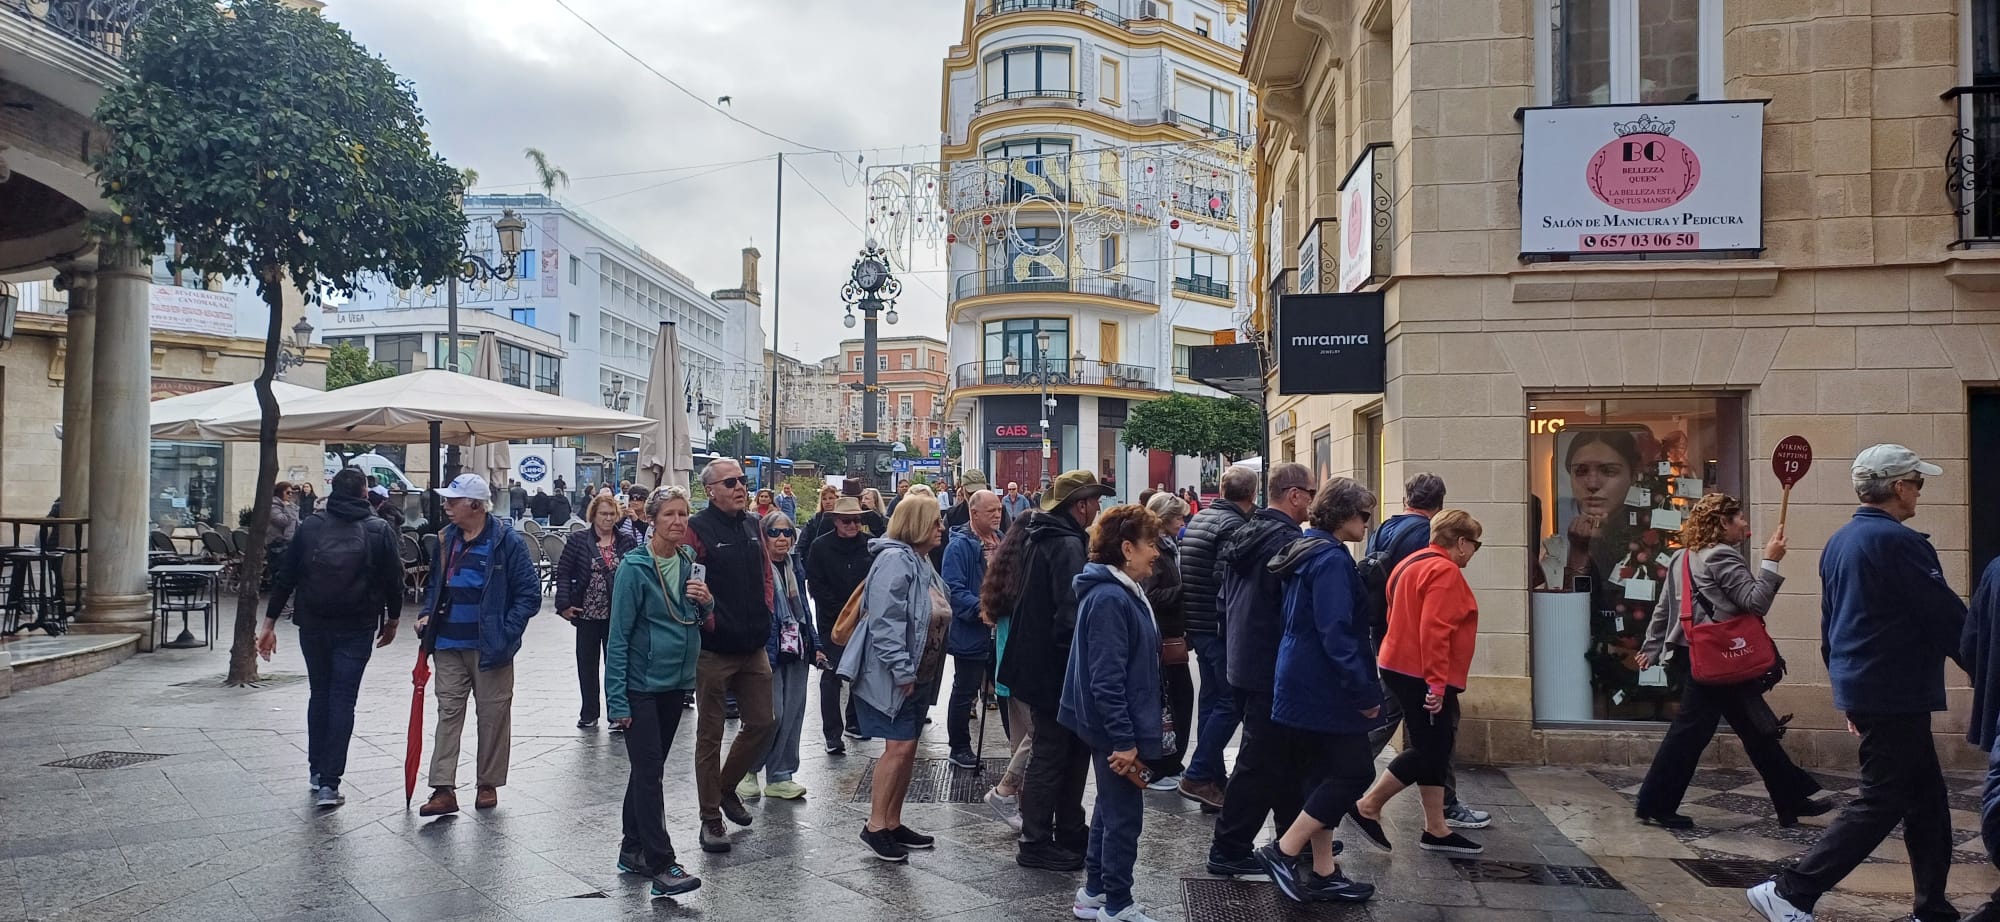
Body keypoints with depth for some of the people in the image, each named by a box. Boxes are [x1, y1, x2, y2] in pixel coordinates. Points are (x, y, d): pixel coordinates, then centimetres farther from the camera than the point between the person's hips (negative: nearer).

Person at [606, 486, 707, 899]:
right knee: (649, 771, -6)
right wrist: (616, 699, -17)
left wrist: (706, 600, -9)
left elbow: (700, 621, 14)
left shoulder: (688, 563, 5)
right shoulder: (635, 567, -13)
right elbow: (619, 636, -14)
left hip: (675, 682, 6)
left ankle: (632, 849, 27)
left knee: (649, 768, 15)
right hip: (641, 684, -6)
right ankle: (662, 865, -3)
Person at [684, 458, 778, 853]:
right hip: (714, 649, -7)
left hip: (753, 646, 7)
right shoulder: (698, 529, -12)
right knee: (710, 734, 4)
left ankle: (726, 788, 32)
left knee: (763, 723, 10)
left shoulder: (752, 525, 10)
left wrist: (764, 612, 8)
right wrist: (710, 622, -17)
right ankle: (710, 817, 14)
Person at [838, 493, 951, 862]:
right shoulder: (895, 560, -18)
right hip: (892, 675, -10)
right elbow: (885, 622, -24)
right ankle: (875, 826, 0)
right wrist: (902, 672, -24)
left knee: (908, 748, 11)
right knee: (899, 747, -10)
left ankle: (893, 823, 20)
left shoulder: (921, 561, 14)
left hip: (918, 675, 10)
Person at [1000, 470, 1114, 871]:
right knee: (1052, 755, 0)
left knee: (1071, 748, 18)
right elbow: (1070, 614, -25)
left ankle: (1069, 831, 28)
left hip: (1038, 661, 10)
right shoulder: (1068, 545, -20)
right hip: (1056, 668, -10)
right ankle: (1035, 844, 9)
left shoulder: (1043, 537, 12)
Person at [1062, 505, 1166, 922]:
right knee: (1124, 815, 1)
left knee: (1110, 809, 19)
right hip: (1117, 730, -10)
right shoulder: (1109, 599, -22)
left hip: (1119, 727, 10)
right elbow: (1106, 677, -25)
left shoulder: (1124, 592, 10)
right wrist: (1123, 740, -24)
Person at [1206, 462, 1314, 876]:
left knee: (1288, 754, 20)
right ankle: (1228, 850, 6)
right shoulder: (1289, 542, -19)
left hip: (1243, 665, 10)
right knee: (1260, 763, -1)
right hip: (1274, 670, -10)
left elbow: (1226, 602, 18)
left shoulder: (1243, 536, 11)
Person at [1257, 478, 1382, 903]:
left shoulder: (1308, 551, 14)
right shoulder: (1331, 560, -17)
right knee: (1355, 772, -4)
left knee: (1327, 774, 13)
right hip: (1324, 688, -10)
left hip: (1307, 684, 10)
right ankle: (1284, 852, -3)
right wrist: (1365, 691, -21)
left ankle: (1322, 874, 18)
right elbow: (1337, 634, -24)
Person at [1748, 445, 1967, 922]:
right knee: (1880, 805, -3)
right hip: (1896, 693, -9)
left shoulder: (1839, 543, 12)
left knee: (1927, 800, 17)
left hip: (1860, 687, 9)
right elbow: (1948, 617, -14)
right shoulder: (1899, 542, -17)